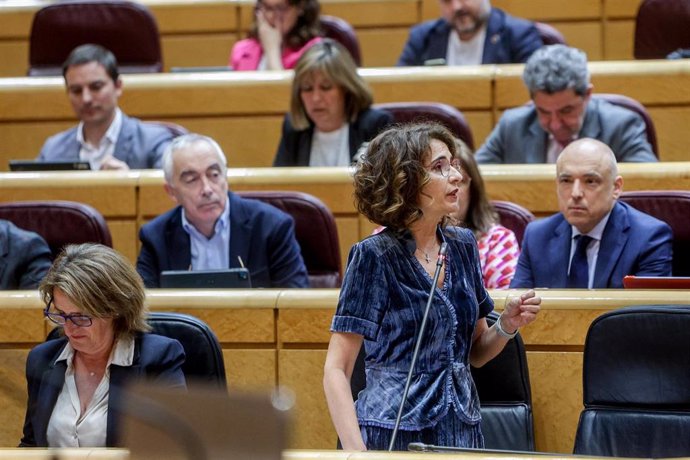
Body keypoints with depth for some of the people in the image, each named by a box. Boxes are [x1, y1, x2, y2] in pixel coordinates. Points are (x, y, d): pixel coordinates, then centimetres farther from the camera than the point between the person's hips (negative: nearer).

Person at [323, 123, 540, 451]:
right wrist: (356, 452, -24)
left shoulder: (463, 245, 6)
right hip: (393, 433, -5)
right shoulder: (375, 256, -11)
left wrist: (507, 325, -5)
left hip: (462, 427, 5)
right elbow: (336, 370, -13)